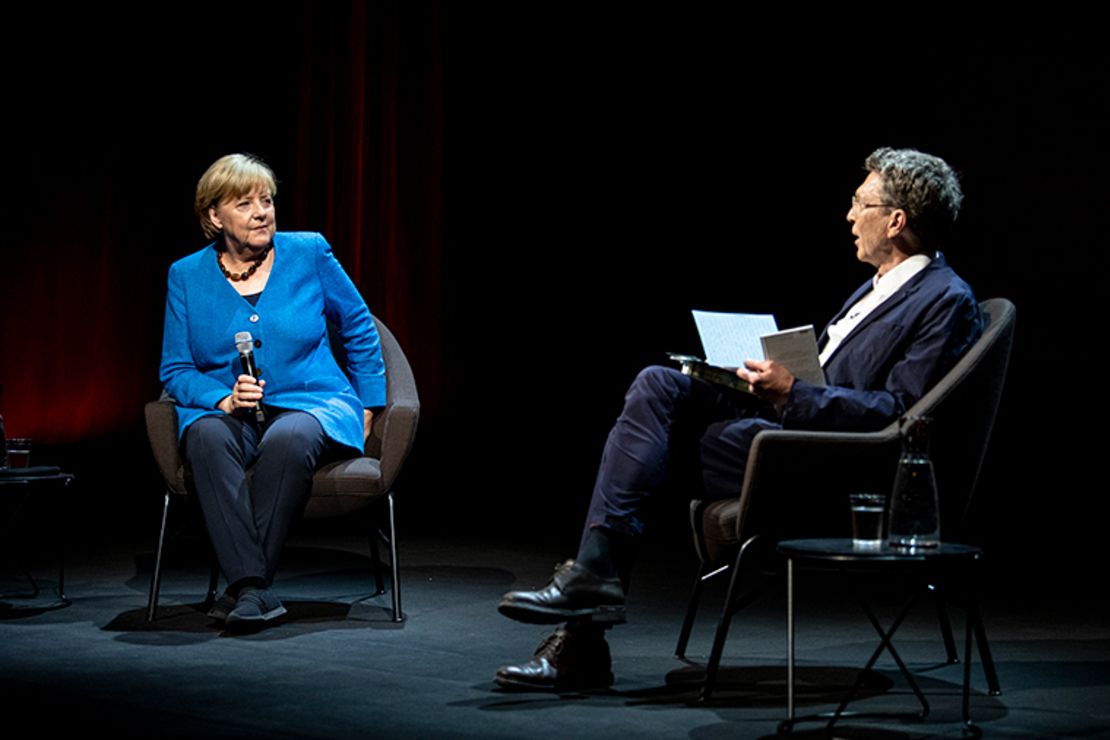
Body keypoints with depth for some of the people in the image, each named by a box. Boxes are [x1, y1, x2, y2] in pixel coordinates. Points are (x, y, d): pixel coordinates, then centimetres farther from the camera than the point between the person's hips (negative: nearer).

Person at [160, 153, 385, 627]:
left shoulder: (309, 254, 3)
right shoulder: (186, 276, 6)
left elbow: (359, 329, 15)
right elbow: (175, 370, 6)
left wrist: (368, 407, 13)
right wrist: (223, 398, -13)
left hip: (311, 405, -1)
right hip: (227, 411, 1)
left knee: (288, 439, -37)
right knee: (206, 437, -35)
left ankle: (244, 585, -32)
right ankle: (253, 588, -41)